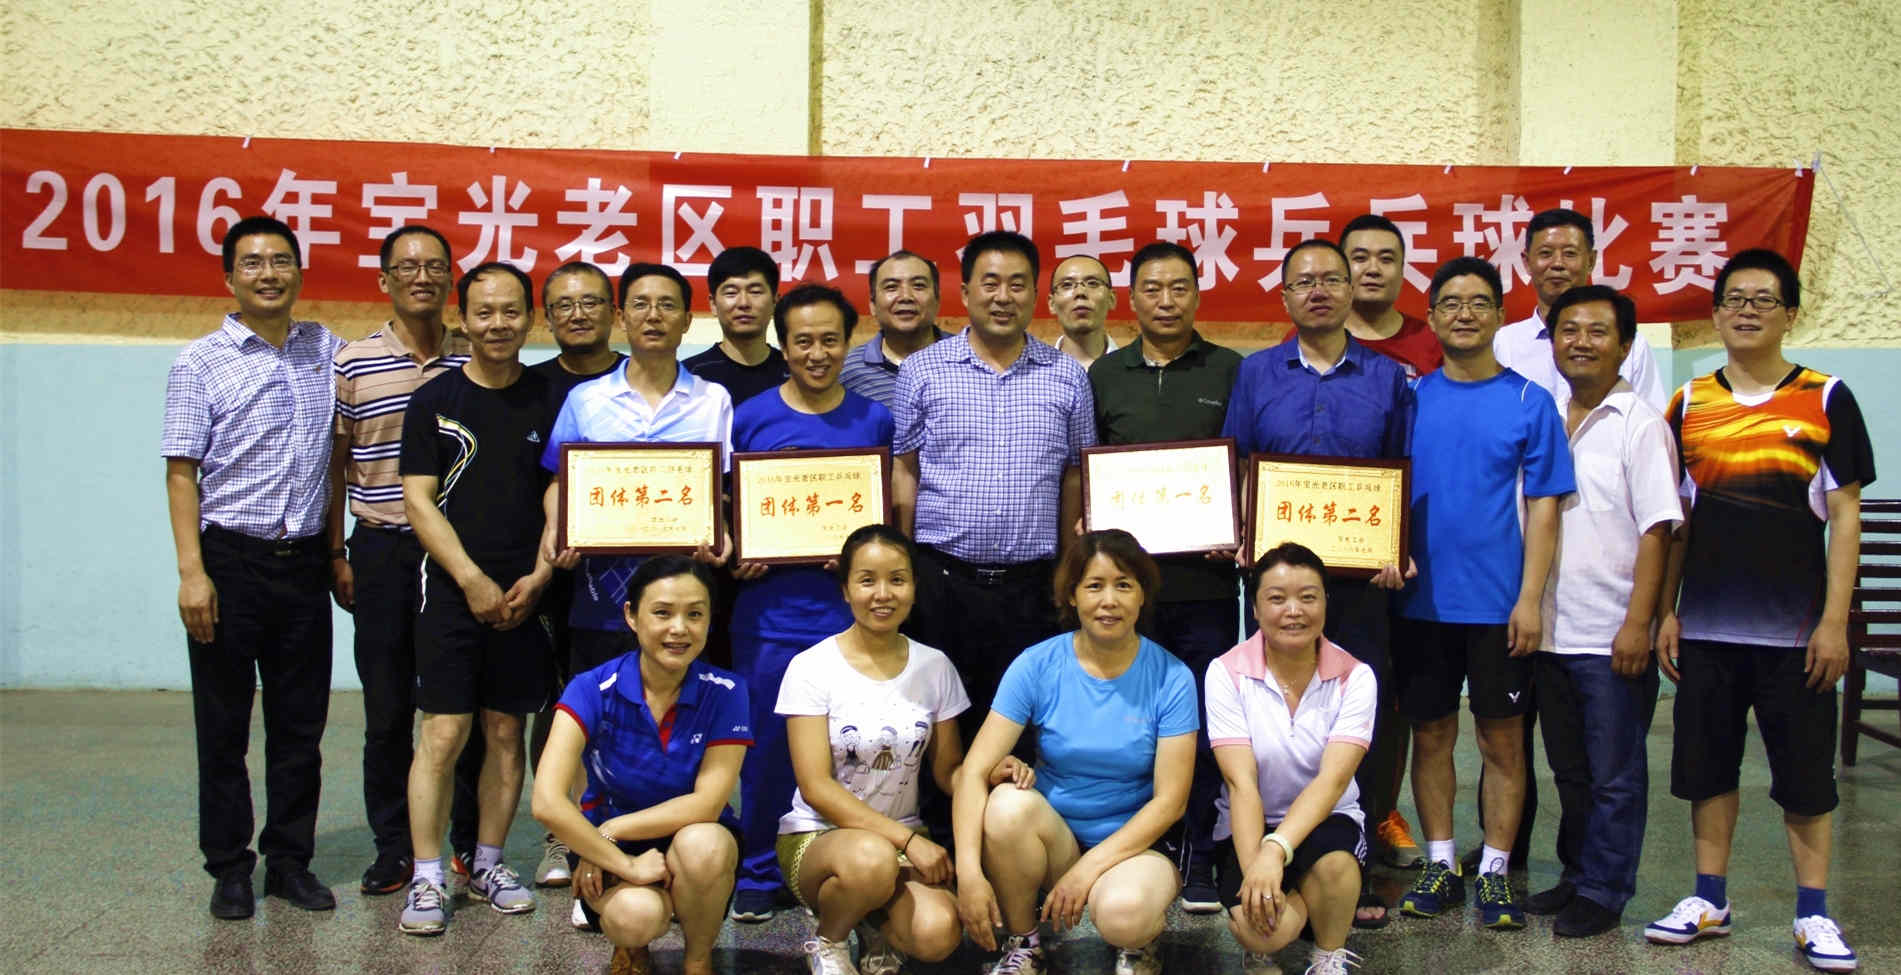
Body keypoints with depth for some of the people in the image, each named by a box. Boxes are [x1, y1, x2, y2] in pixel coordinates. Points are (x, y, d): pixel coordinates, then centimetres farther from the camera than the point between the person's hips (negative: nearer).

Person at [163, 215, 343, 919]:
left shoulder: (326, 350, 9)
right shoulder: (201, 364, -2)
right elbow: (182, 472, -5)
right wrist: (192, 571, -14)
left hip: (304, 561, 3)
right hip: (230, 560, -3)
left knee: (301, 722, 9)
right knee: (224, 725, 5)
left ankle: (291, 860, 21)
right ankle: (229, 868, 17)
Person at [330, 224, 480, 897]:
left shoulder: (476, 362, 5)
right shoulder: (352, 363, 2)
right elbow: (334, 464, 7)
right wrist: (336, 553, 3)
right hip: (382, 547, 0)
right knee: (388, 708, 6)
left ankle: (469, 843, 18)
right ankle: (393, 846, 19)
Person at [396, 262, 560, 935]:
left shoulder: (550, 401, 7)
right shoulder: (436, 400, 2)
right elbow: (418, 501, -2)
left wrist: (538, 576, -5)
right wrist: (474, 580, -10)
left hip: (523, 594, 2)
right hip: (452, 590, -2)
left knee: (506, 732, 8)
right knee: (443, 734, -5)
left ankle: (488, 864, 21)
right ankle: (427, 879, 3)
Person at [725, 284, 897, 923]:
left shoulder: (875, 420, 5)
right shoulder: (750, 417, 2)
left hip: (850, 612, 1)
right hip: (770, 613, -1)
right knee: (767, 749, 7)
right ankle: (758, 874, 23)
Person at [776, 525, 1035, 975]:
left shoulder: (934, 667, 2)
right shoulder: (811, 668, -8)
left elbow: (948, 771, 6)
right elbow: (816, 788, -13)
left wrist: (991, 773, -18)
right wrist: (906, 839, -22)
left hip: (904, 838, 3)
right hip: (817, 836, -3)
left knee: (937, 934, -29)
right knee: (872, 858, -39)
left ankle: (878, 930, 8)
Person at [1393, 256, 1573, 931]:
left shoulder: (1529, 401, 0)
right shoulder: (1410, 399, 5)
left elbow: (1543, 507, -2)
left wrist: (1530, 598, -9)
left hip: (1498, 602, -2)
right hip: (1422, 598, 2)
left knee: (1503, 738, 5)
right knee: (1430, 733, 9)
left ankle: (1495, 872, 16)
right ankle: (1440, 865, 21)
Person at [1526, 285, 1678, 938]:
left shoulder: (1640, 424, -5)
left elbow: (1656, 530, -9)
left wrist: (1637, 623, -15)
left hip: (1612, 637, -5)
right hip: (1550, 631, 5)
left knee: (1615, 774, 4)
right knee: (1569, 769, 16)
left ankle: (1603, 892, 15)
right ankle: (1577, 875, 29)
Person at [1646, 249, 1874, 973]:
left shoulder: (1826, 400, 0)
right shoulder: (1689, 405, 6)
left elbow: (1844, 517, -2)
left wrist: (1834, 620, -8)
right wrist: (1666, 612, 5)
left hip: (1795, 628, -2)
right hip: (1707, 626, 3)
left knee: (1804, 772, 4)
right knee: (1707, 765, 9)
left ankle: (1814, 914, 14)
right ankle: (1710, 899, 21)